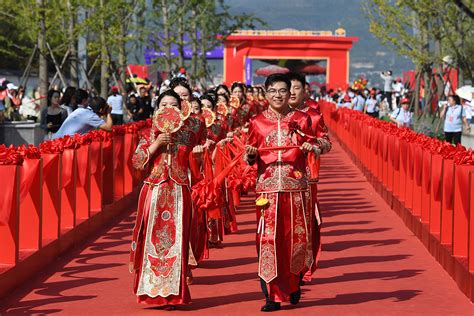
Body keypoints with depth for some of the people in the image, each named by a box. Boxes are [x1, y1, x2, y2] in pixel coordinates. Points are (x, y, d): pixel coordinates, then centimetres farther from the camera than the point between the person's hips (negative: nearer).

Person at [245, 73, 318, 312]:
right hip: (268, 189, 0)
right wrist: (250, 155, -13)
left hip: (296, 188, 1)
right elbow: (251, 160, 9)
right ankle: (272, 295, -1)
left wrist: (311, 147, -9)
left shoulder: (301, 120, 6)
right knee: (269, 239, -6)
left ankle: (294, 283, 29)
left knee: (297, 237, 3)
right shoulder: (258, 122, 5)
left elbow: (314, 148, 13)